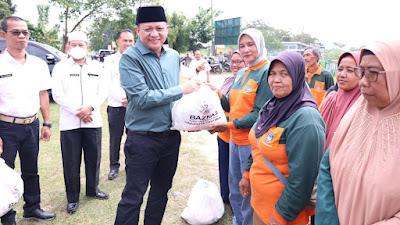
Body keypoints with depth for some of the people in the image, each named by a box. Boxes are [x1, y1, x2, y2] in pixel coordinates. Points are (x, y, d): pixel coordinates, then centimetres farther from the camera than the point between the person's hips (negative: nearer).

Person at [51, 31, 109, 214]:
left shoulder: (97, 68, 10)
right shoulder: (60, 68, 5)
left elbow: (103, 92, 5)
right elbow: (57, 95, -3)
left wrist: (90, 107, -12)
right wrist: (77, 111, -11)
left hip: (93, 121, 2)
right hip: (69, 123, -2)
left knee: (93, 158, 10)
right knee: (71, 162, 3)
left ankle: (93, 189, 30)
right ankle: (72, 198, 17)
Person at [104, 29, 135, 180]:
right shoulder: (110, 60, 7)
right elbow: (109, 84, -1)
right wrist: (122, 98, -17)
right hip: (115, 106, 0)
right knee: (115, 138, 6)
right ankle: (114, 166, 23)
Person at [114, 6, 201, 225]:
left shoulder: (174, 56, 7)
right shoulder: (130, 58, -13)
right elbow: (142, 98, -21)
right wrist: (182, 90, -17)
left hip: (171, 137, 6)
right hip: (142, 139, -6)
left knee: (161, 190, 20)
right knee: (133, 197, 3)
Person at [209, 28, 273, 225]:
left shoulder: (267, 72, -14)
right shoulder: (241, 74, 11)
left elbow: (261, 113, -19)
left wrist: (230, 125, -20)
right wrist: (217, 94, -4)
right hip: (235, 139, 8)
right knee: (234, 186, 21)